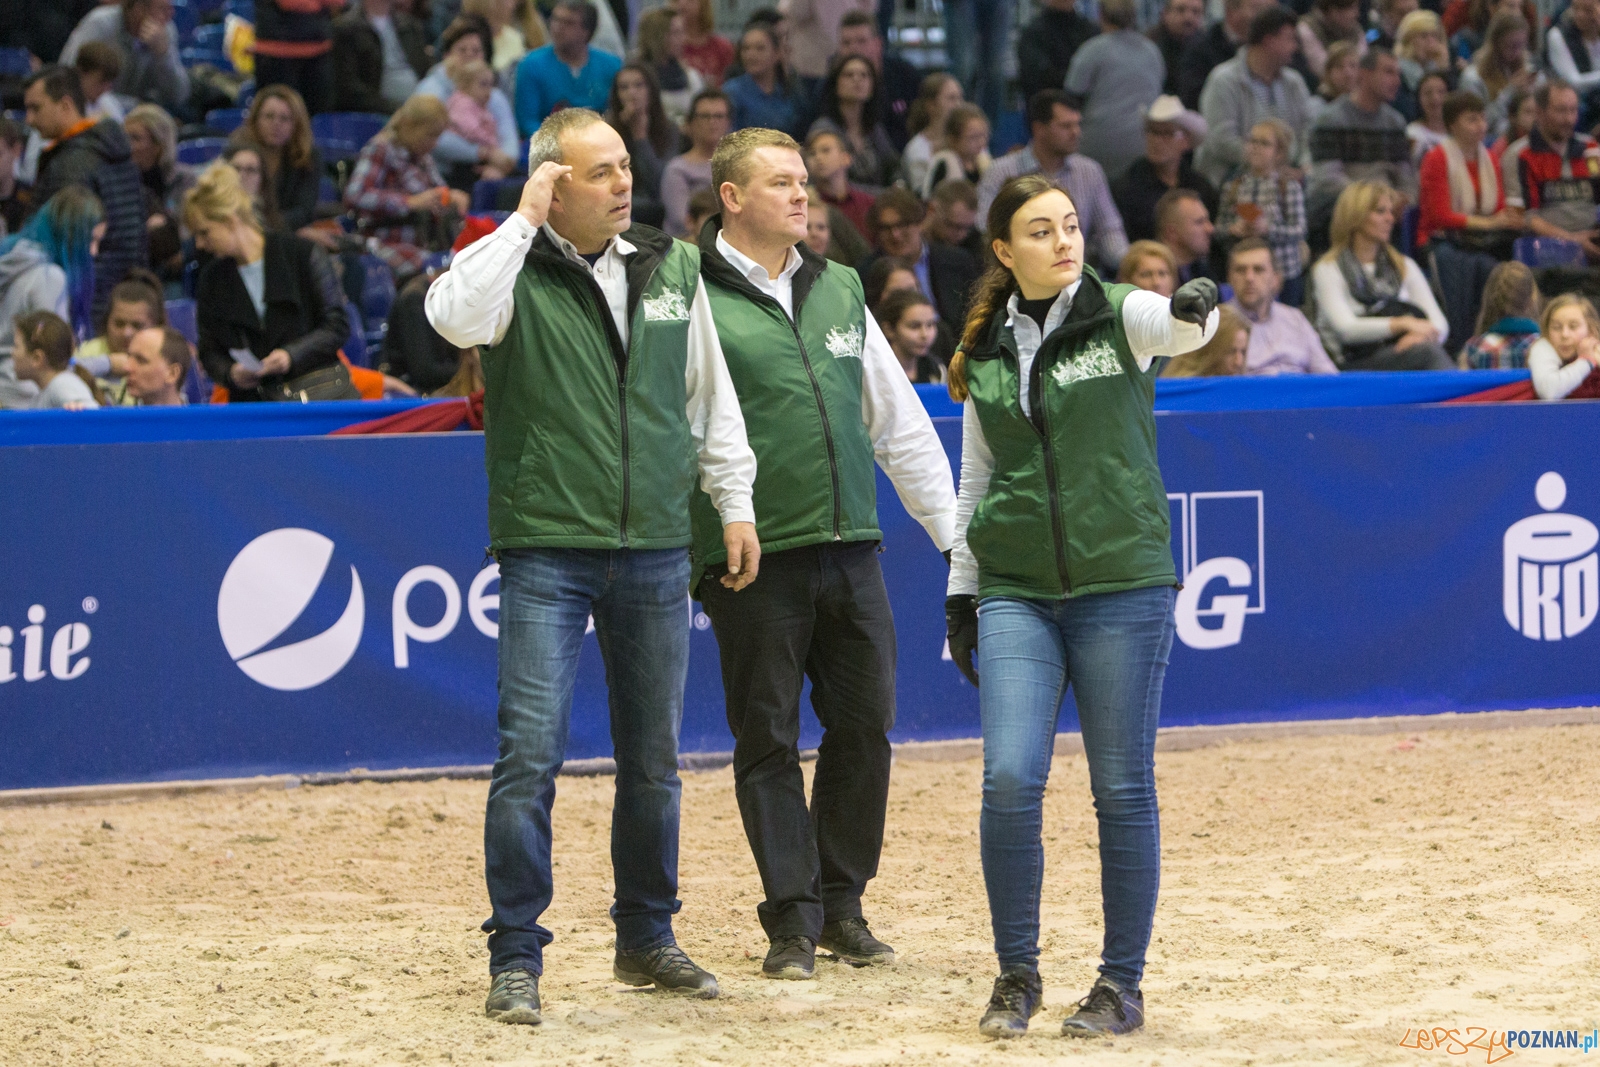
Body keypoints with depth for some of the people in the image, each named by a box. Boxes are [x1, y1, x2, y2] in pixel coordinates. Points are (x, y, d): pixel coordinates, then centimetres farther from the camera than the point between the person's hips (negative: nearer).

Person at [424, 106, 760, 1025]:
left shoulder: (674, 268, 10)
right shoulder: (518, 269, -4)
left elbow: (711, 392, 16)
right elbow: (456, 317, -27)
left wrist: (735, 502, 12)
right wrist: (525, 222, -19)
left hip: (656, 550, 4)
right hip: (547, 549, -4)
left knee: (655, 760, 12)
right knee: (531, 756, -10)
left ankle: (647, 937, 26)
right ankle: (517, 957, -3)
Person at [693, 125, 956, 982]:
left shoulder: (839, 292, 14)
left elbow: (900, 422, 19)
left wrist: (955, 533, 15)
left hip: (851, 550, 5)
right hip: (755, 558, -5)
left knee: (863, 727, 6)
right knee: (768, 741, 1)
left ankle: (842, 905, 17)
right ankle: (792, 918, 7)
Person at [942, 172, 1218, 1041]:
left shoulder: (1120, 317, 0)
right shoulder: (985, 354, 10)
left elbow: (1181, 326, -24)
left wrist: (1194, 309, -47)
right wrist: (960, 590, 14)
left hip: (1122, 585, -2)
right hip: (1016, 592, 2)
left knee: (1122, 789, 0)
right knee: (1010, 780, -10)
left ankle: (1123, 985, 12)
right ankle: (1016, 975, 6)